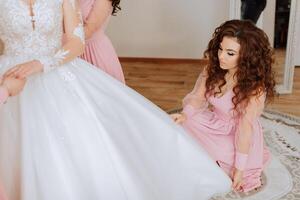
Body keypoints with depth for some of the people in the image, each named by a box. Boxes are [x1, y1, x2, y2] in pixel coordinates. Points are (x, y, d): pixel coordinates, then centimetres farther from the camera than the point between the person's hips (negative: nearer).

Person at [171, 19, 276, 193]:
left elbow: (246, 127, -28)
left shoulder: (255, 86, -28)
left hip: (237, 137, -5)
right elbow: (198, 97, -5)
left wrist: (239, 167, -25)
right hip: (214, 123, 6)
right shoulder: (214, 68, -13)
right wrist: (185, 115, -26)